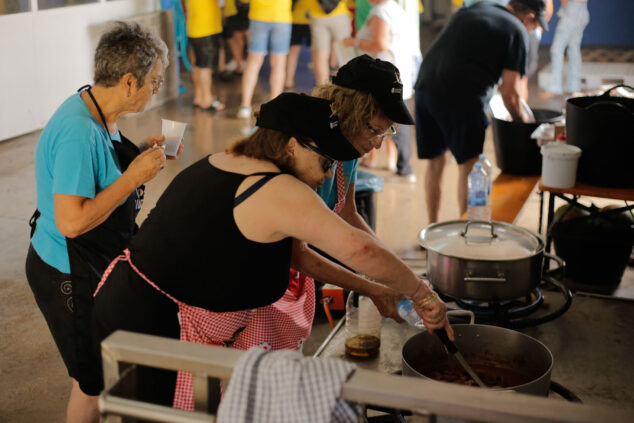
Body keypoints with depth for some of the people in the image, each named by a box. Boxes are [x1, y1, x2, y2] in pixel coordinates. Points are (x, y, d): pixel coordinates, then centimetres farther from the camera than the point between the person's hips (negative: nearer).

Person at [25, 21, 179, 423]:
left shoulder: (97, 113, 2)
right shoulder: (78, 132, -29)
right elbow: (72, 221, -32)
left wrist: (141, 154, 2)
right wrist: (134, 176, -27)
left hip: (97, 266, 9)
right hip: (70, 278, -9)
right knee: (94, 384, 6)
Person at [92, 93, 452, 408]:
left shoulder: (222, 163, 9)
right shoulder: (277, 192, -20)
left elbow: (293, 253, 12)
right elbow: (357, 248, -30)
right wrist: (422, 294, -15)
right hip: (155, 330, -9)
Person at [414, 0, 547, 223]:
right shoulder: (517, 31, 1)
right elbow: (509, 91, -4)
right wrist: (521, 121, 14)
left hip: (425, 87, 7)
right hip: (459, 98, -7)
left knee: (435, 163, 17)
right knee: (470, 165, 7)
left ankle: (432, 228, 27)